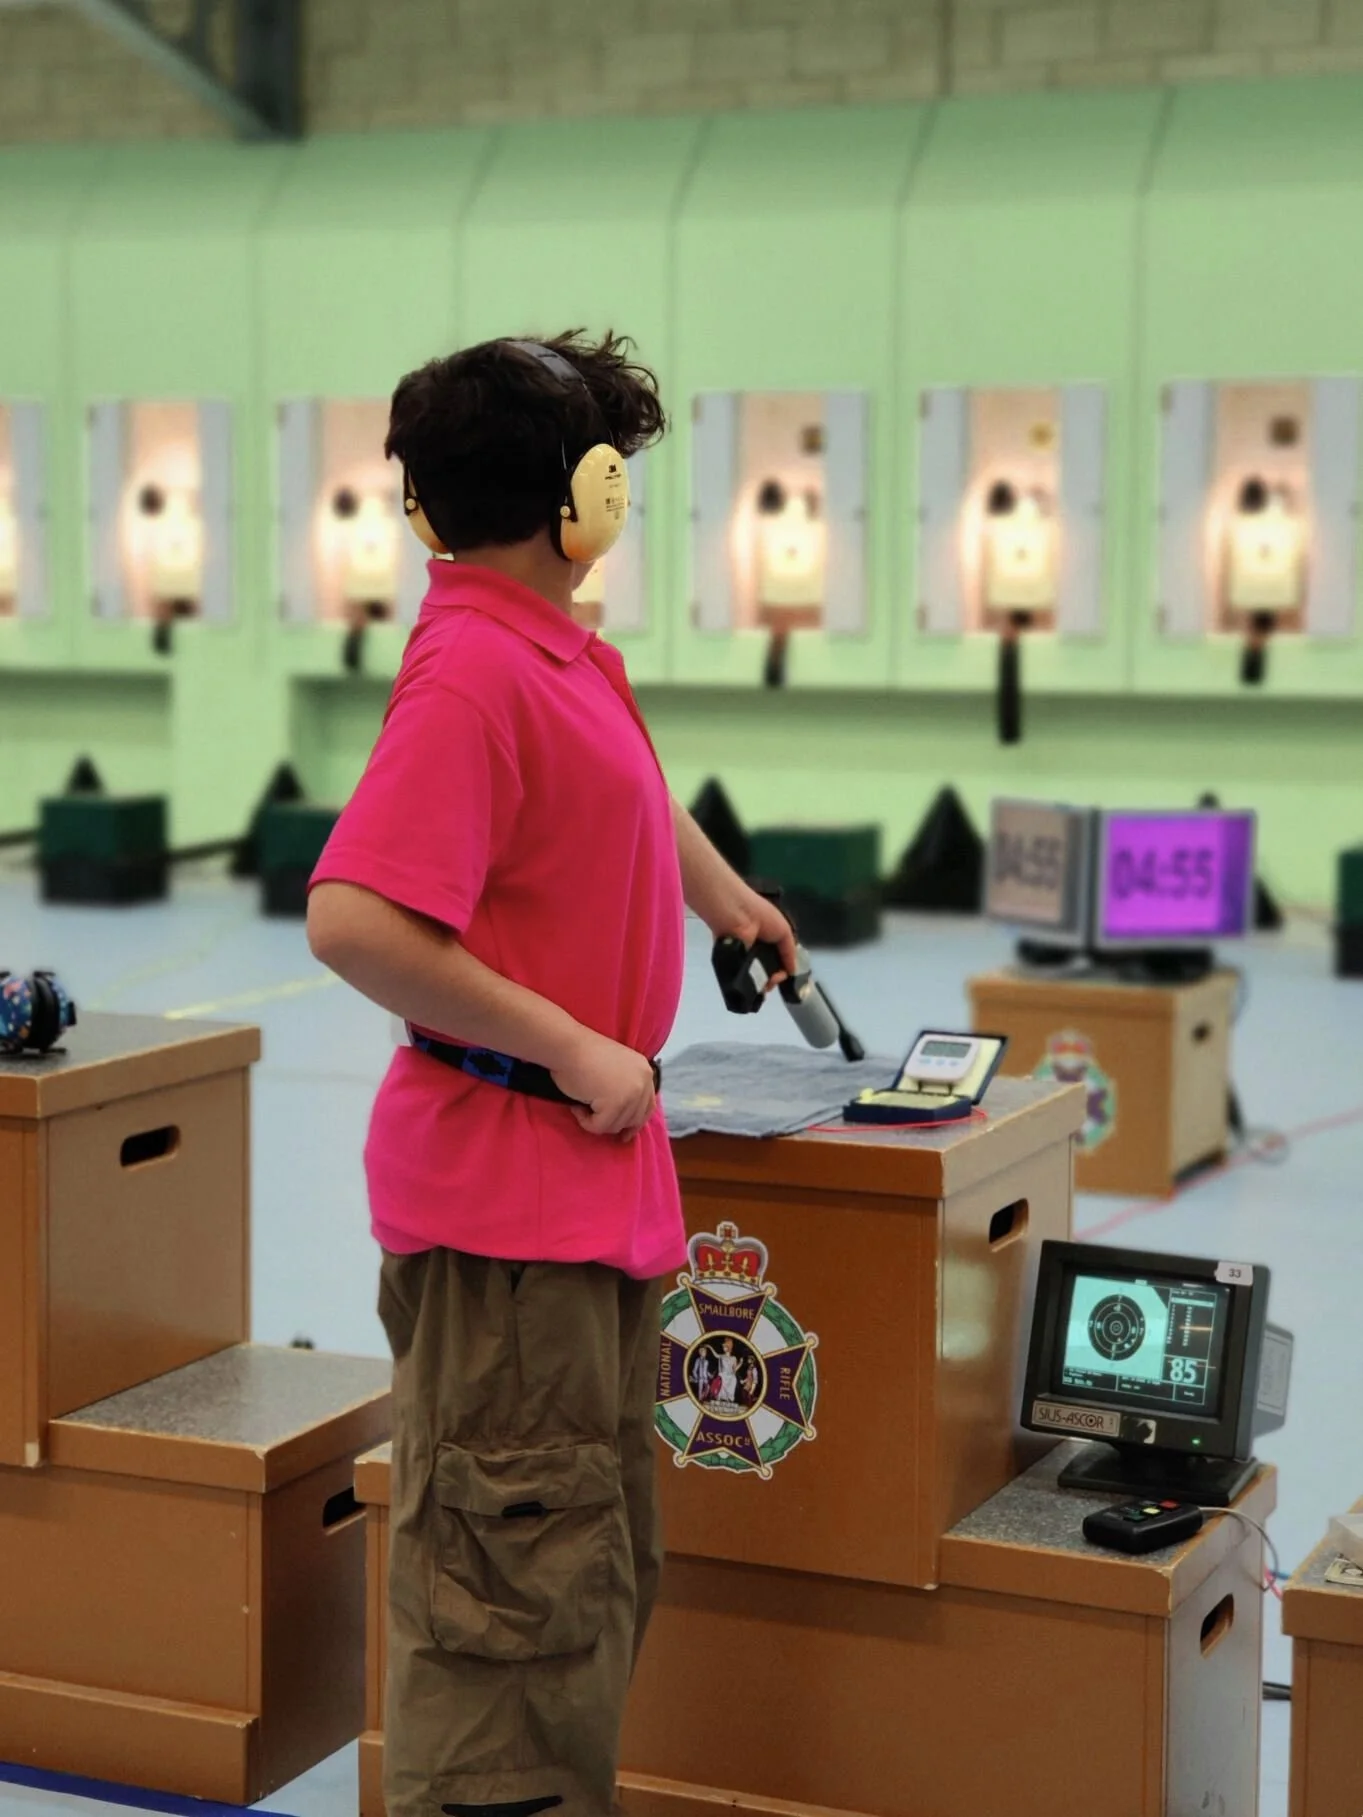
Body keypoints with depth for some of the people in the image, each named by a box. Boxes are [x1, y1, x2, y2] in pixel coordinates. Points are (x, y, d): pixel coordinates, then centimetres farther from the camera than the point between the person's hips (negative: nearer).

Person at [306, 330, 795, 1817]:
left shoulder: (565, 657, 12)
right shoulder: (473, 669, -18)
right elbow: (353, 922, -28)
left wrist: (737, 907, 49)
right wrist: (571, 1049, -21)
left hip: (597, 1186, 10)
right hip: (505, 1202, -10)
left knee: (595, 1576, 17)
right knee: (515, 1588, -4)